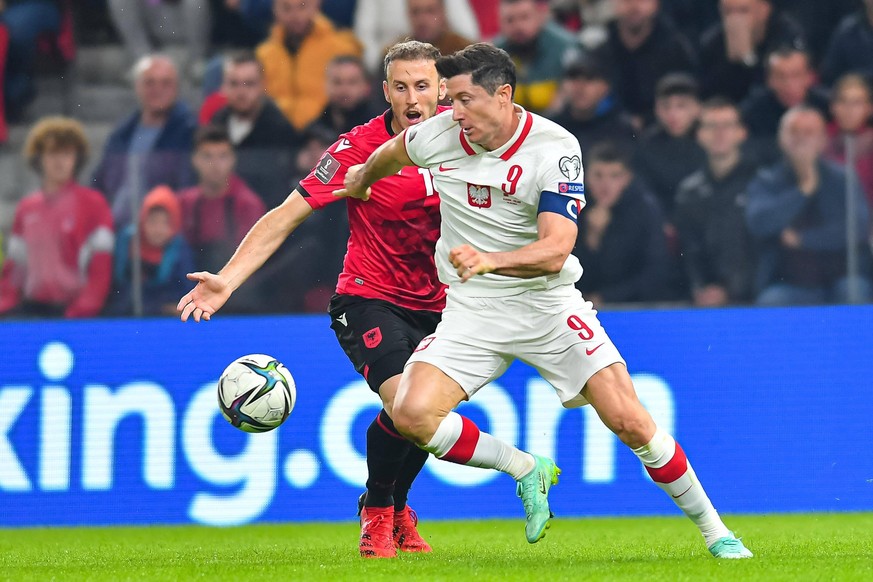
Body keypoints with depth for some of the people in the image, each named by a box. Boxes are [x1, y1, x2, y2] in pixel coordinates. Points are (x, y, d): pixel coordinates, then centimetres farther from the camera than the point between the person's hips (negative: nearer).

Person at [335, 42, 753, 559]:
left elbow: (554, 250, -27)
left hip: (548, 304, -3)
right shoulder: (439, 134, -5)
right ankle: (526, 470, 3)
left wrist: (489, 260, -44)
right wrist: (361, 181, 39)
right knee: (412, 415, -20)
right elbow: (390, 155, 20)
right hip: (472, 312, 3)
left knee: (630, 422, -13)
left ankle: (715, 531, 7)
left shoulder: (556, 149, -17)